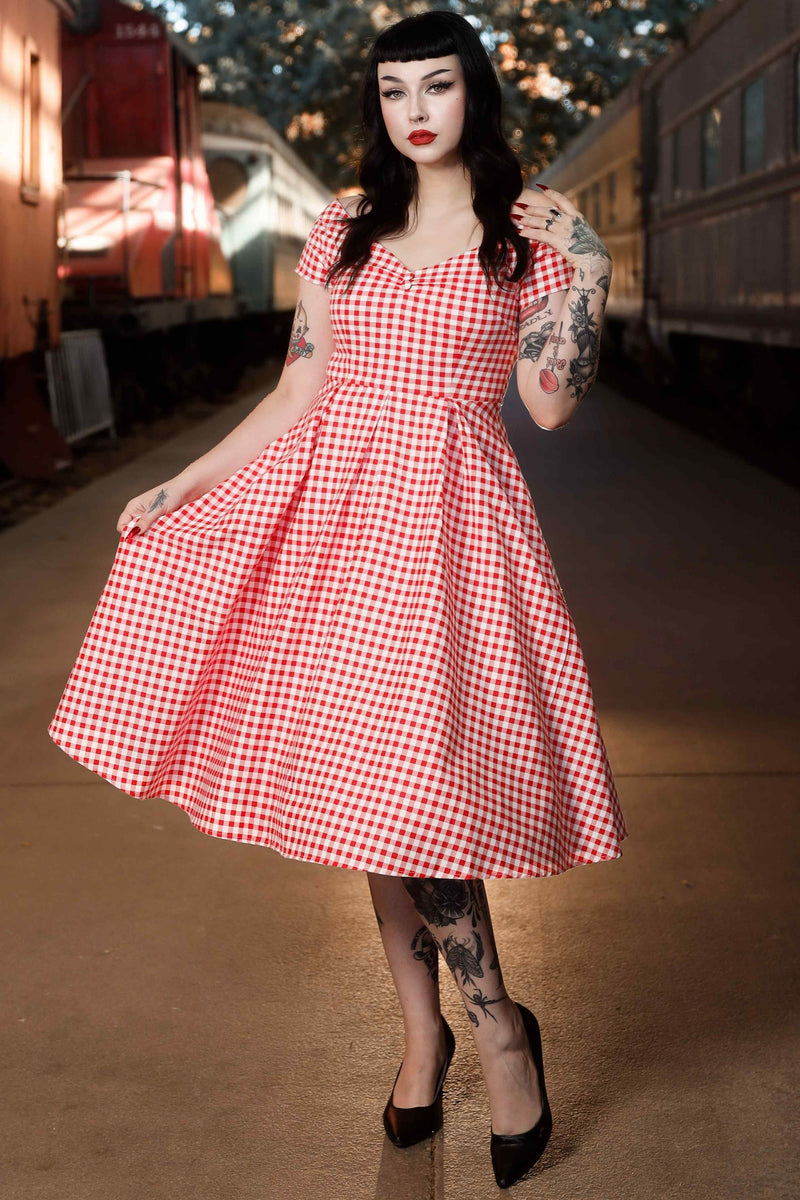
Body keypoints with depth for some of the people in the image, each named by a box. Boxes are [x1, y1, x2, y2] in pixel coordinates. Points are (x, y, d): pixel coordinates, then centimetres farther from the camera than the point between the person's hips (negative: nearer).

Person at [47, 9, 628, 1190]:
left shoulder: (528, 231, 3)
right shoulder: (344, 232, 12)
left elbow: (554, 404, -4)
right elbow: (301, 391, 11)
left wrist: (587, 267, -9)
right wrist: (181, 487, 7)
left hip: (448, 514, -4)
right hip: (333, 502, 4)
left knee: (408, 787, -13)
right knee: (369, 782, 7)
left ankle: (501, 1029, 8)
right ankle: (422, 1031, 23)